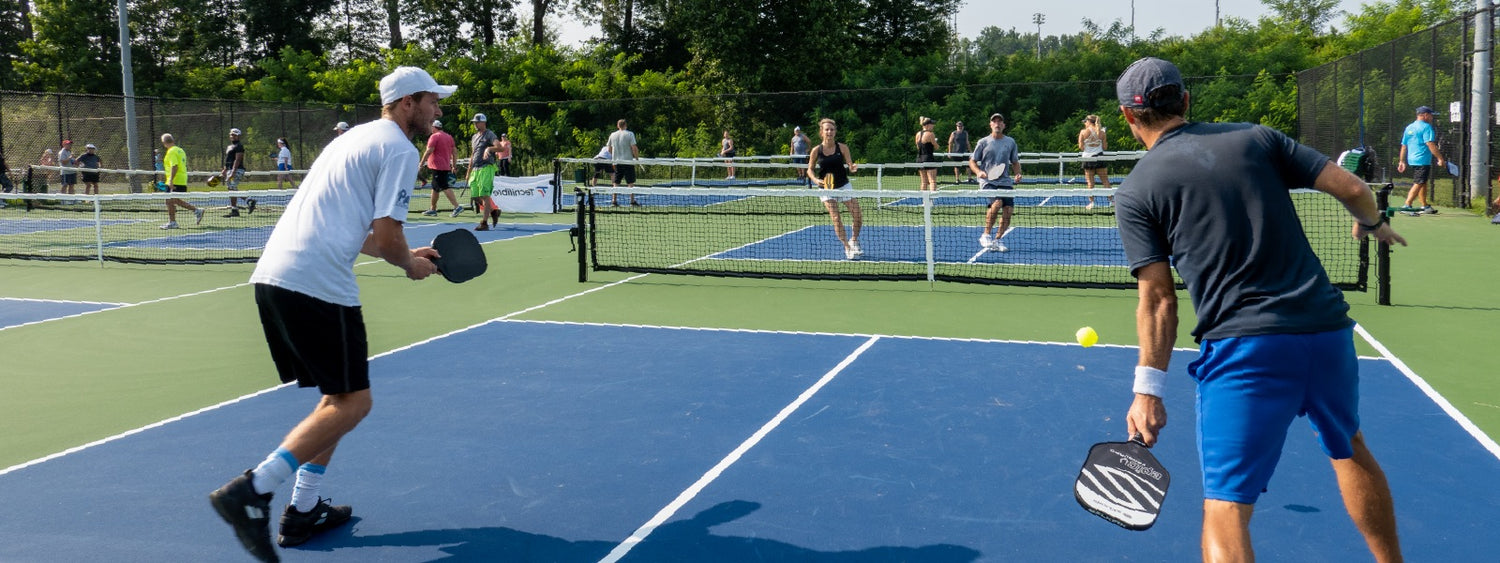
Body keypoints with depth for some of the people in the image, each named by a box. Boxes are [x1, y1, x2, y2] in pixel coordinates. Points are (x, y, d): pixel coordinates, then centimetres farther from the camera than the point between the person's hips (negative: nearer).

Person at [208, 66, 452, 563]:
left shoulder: (356, 138, 25)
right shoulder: (400, 150, -4)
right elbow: (386, 235, -12)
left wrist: (406, 255, 27)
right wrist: (410, 265, 9)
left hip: (273, 275, 10)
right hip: (317, 284, -9)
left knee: (339, 395, 18)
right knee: (352, 402, -3)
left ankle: (304, 511, 20)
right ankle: (251, 491, -12)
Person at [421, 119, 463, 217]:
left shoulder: (434, 137, -10)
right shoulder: (449, 137, 14)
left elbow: (429, 151, -16)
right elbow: (454, 152, 16)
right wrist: (454, 165, 20)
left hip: (437, 167, -9)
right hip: (446, 167, 9)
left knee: (445, 188, -13)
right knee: (435, 188, 17)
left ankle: (457, 207, -22)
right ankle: (432, 209, 22)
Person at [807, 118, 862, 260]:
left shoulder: (842, 147, -7)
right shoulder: (817, 150, -8)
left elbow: (850, 166, -4)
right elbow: (810, 169, 2)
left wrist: (852, 168, -27)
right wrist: (816, 180, -17)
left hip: (844, 185, 1)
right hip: (827, 188, -1)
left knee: (858, 216, -1)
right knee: (836, 219, -11)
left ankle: (854, 241, 25)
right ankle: (847, 248, -1)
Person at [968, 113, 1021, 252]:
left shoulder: (1010, 142, 12)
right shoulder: (983, 142, 4)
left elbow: (1015, 162, 21)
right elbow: (972, 161, 7)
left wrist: (1017, 174, 1)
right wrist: (978, 172, -13)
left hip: (1005, 182, 4)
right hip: (988, 181, -4)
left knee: (1008, 209, -7)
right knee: (997, 203, -28)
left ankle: (997, 240, 10)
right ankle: (986, 235, -13)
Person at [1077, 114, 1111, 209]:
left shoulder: (1083, 132, -4)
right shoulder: (1102, 132, 3)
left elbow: (1081, 147, -4)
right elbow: (1105, 147, 6)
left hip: (1088, 158, -2)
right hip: (1099, 157, 2)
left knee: (1090, 182, 2)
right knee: (1105, 180, 7)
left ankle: (1091, 202, 2)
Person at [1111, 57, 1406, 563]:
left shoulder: (1135, 192, 0)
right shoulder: (1256, 138, 9)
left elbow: (1159, 300, -4)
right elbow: (1352, 188, 7)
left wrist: (1148, 390, 0)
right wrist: (1372, 223, 30)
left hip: (1244, 348, -5)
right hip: (1327, 328, 5)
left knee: (1225, 508, 0)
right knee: (1348, 446, 32)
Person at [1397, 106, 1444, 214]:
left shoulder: (1409, 128, 15)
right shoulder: (1426, 127, -10)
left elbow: (1403, 146, 17)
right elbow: (1430, 145, -18)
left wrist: (1402, 161, 21)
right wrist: (1440, 159, -18)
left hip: (1412, 160, 9)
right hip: (1423, 161, -9)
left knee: (1424, 182, 19)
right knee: (1419, 184, -10)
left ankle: (1425, 206, 25)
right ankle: (1407, 205, -18)